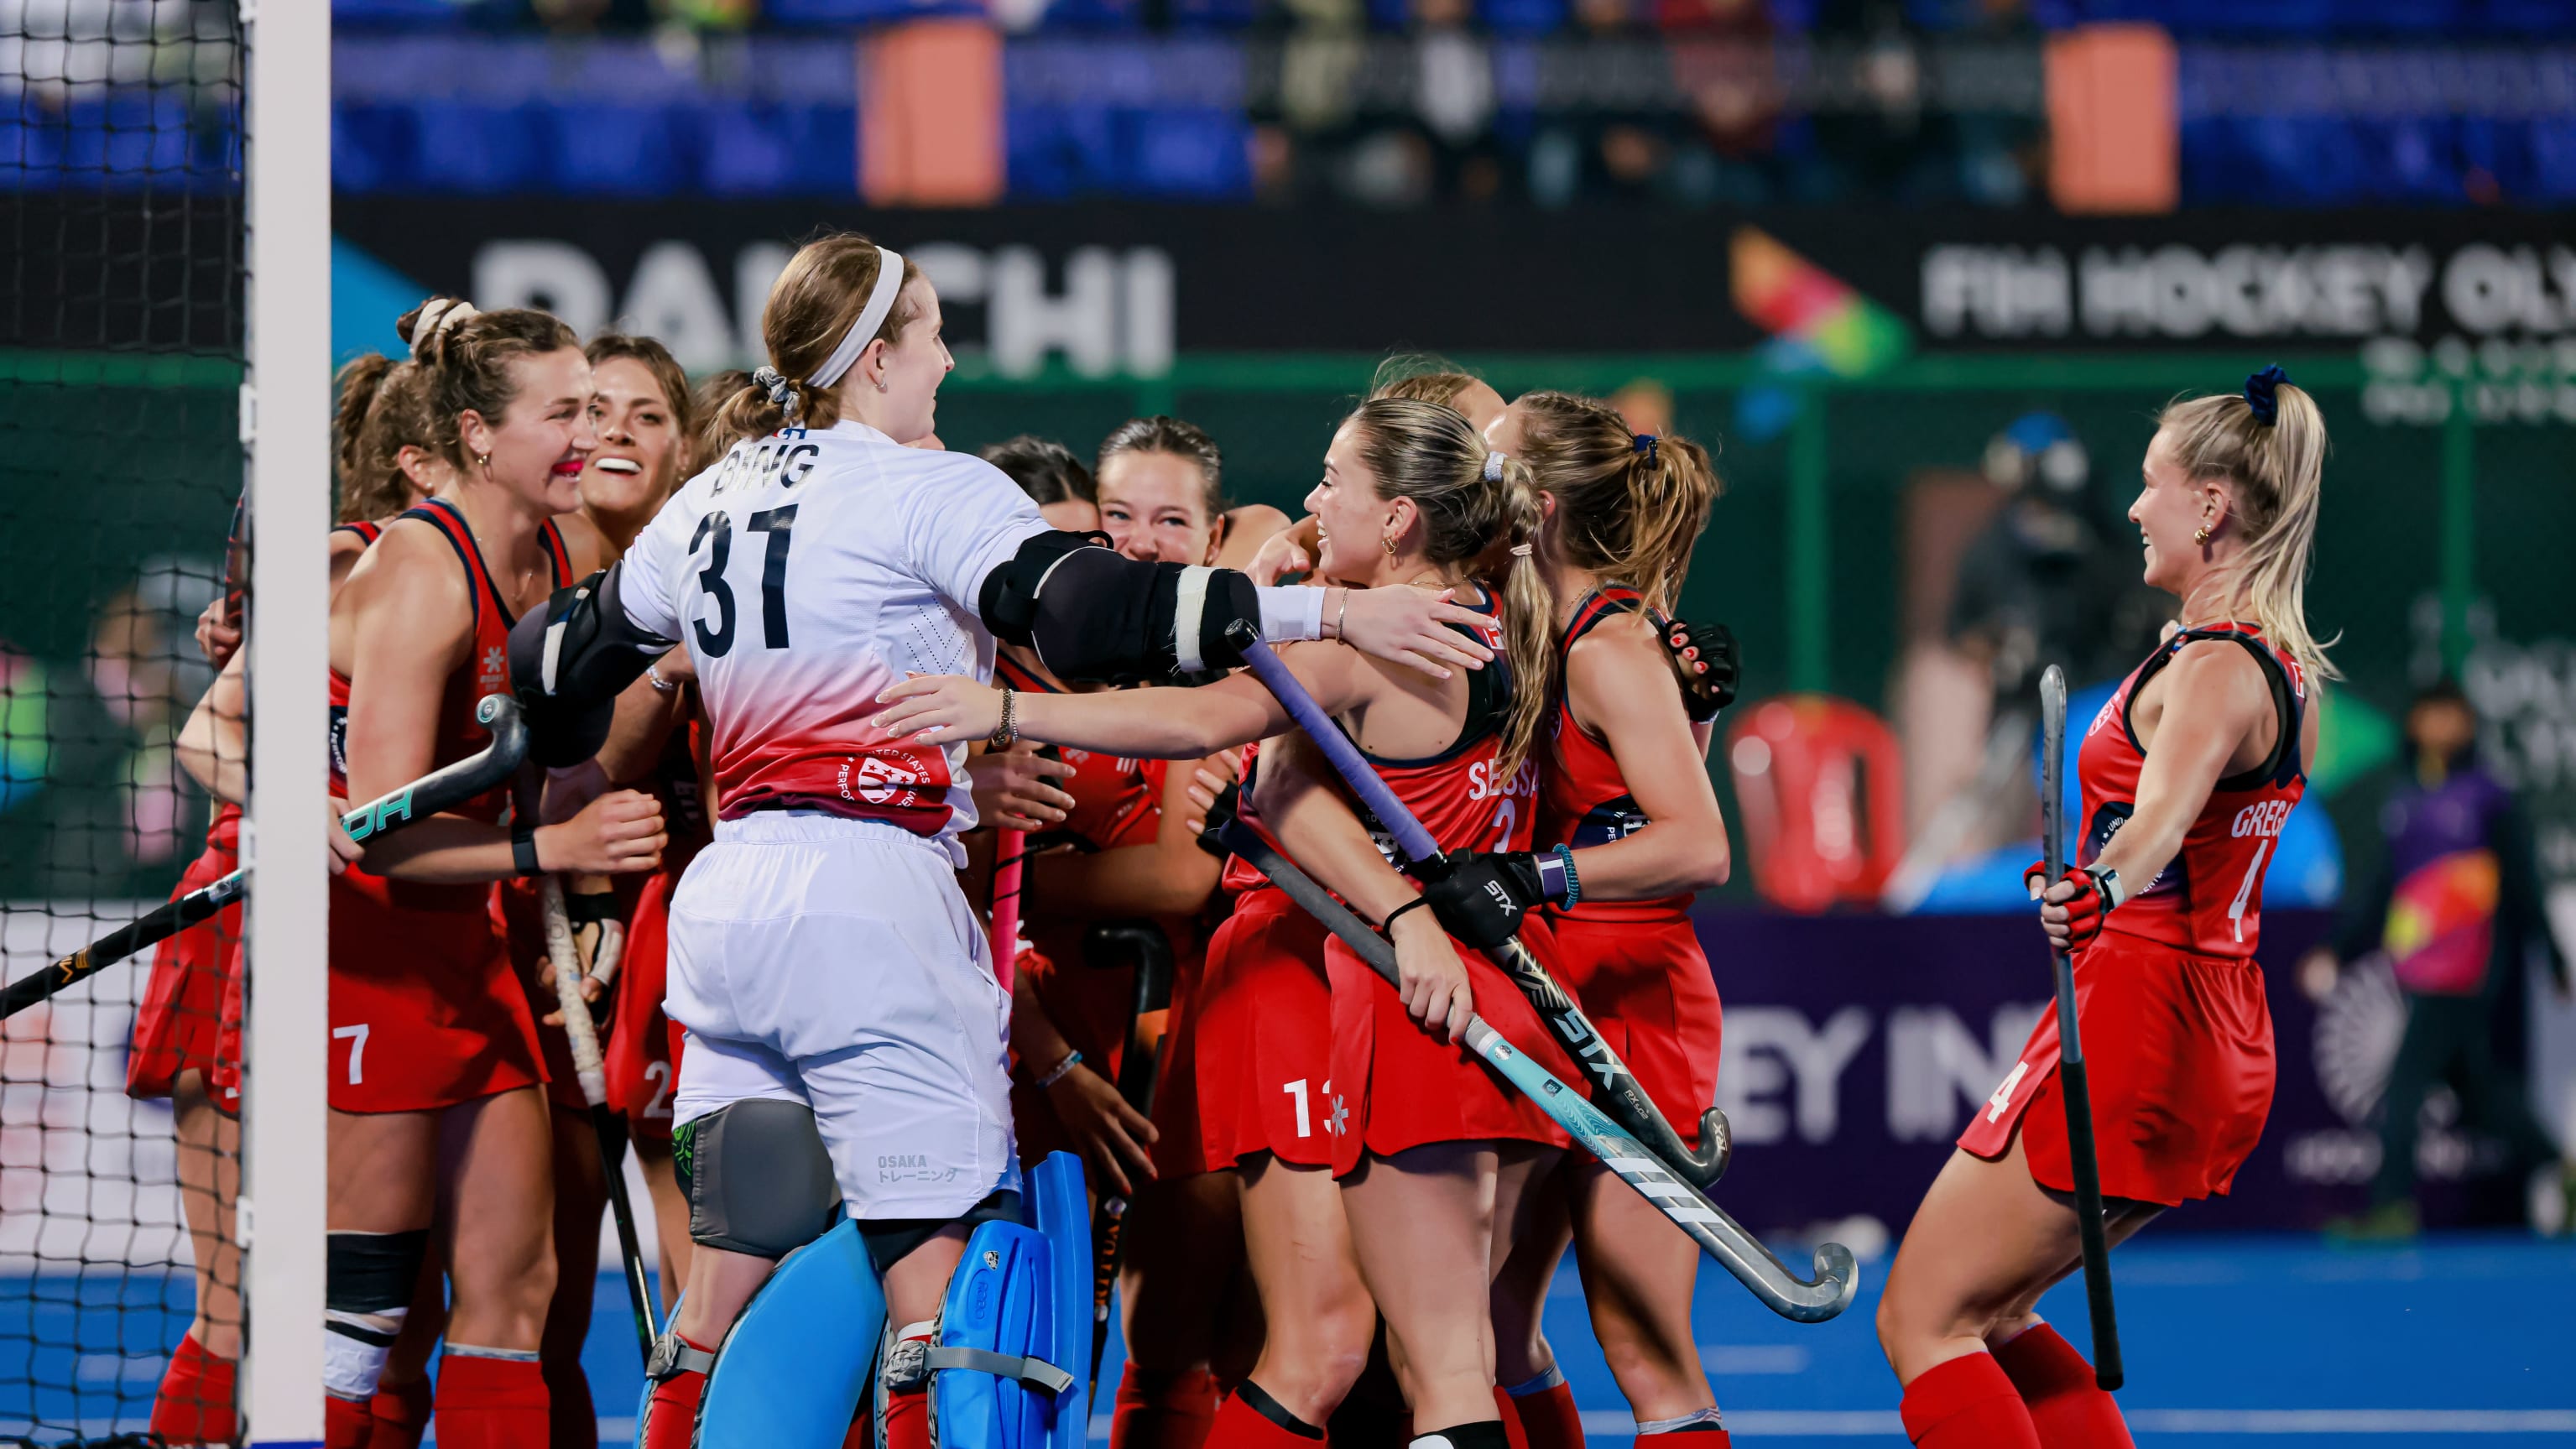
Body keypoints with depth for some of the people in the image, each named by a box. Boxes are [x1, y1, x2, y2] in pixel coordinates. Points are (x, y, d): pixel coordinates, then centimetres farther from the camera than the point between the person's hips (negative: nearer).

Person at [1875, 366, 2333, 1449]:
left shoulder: (2214, 671, -19)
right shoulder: (2280, 667, 10)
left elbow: (2164, 809, -40)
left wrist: (2100, 887, -59)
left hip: (2135, 1026, -10)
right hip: (2222, 1047, 10)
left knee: (1921, 1321, -4)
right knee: (1988, 1317, 19)